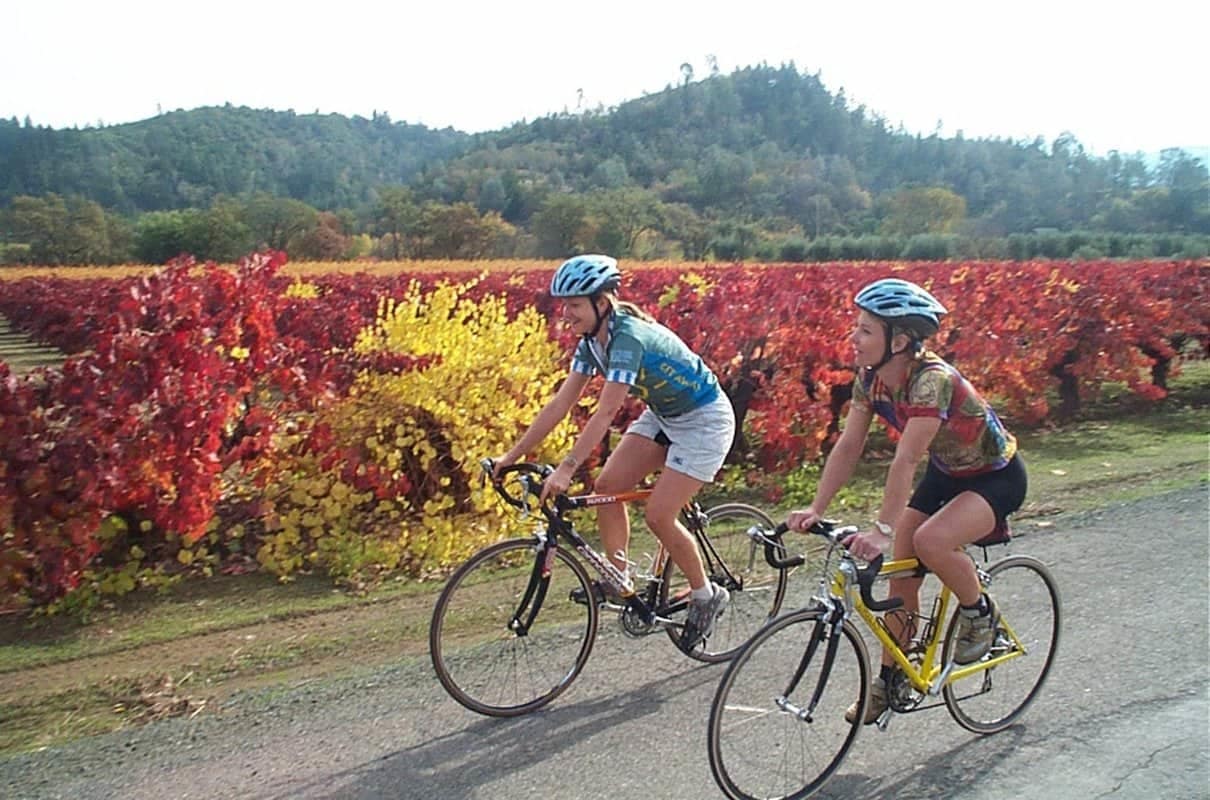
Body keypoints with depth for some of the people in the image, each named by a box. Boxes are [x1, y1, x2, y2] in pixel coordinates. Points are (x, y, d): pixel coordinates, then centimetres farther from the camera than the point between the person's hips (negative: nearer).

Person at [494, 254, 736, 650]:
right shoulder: (592, 341, -5)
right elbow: (560, 403, -6)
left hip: (704, 420, -8)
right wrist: (511, 455, -9)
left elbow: (605, 413, -36)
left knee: (658, 515, -11)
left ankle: (706, 595, 11)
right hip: (662, 415, 8)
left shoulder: (629, 336, -30)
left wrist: (566, 469, -41)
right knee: (607, 485, -4)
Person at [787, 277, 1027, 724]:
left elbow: (905, 460, -39)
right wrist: (815, 510, -21)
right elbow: (848, 447, -13)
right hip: (944, 473, 7)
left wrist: (883, 530, -43)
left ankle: (980, 613, -1)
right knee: (900, 573, 1)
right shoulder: (870, 378, -12)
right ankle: (888, 679, 17)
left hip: (996, 477, -7)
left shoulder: (931, 379, -33)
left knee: (931, 541, -32)